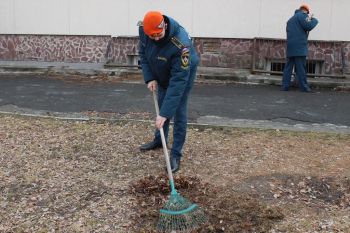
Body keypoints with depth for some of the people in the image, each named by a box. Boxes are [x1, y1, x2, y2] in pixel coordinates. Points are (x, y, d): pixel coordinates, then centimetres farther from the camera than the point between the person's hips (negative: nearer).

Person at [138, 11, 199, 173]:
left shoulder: (181, 44, -43)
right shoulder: (143, 29, -25)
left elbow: (178, 81, -43)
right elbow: (143, 53, -5)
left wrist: (165, 114, -44)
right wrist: (149, 78, -17)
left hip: (183, 72, -6)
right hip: (161, 73, 6)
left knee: (178, 111, -6)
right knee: (161, 105, 18)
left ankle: (176, 154, 4)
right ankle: (159, 140, 38)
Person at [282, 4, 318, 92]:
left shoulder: (291, 19, 26)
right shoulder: (302, 15, -1)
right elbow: (309, 26, -13)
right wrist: (314, 19, 6)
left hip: (290, 47, 8)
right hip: (299, 46, -8)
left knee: (288, 67, 4)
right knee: (301, 67, -8)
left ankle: (285, 86, -1)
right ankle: (304, 87, -7)